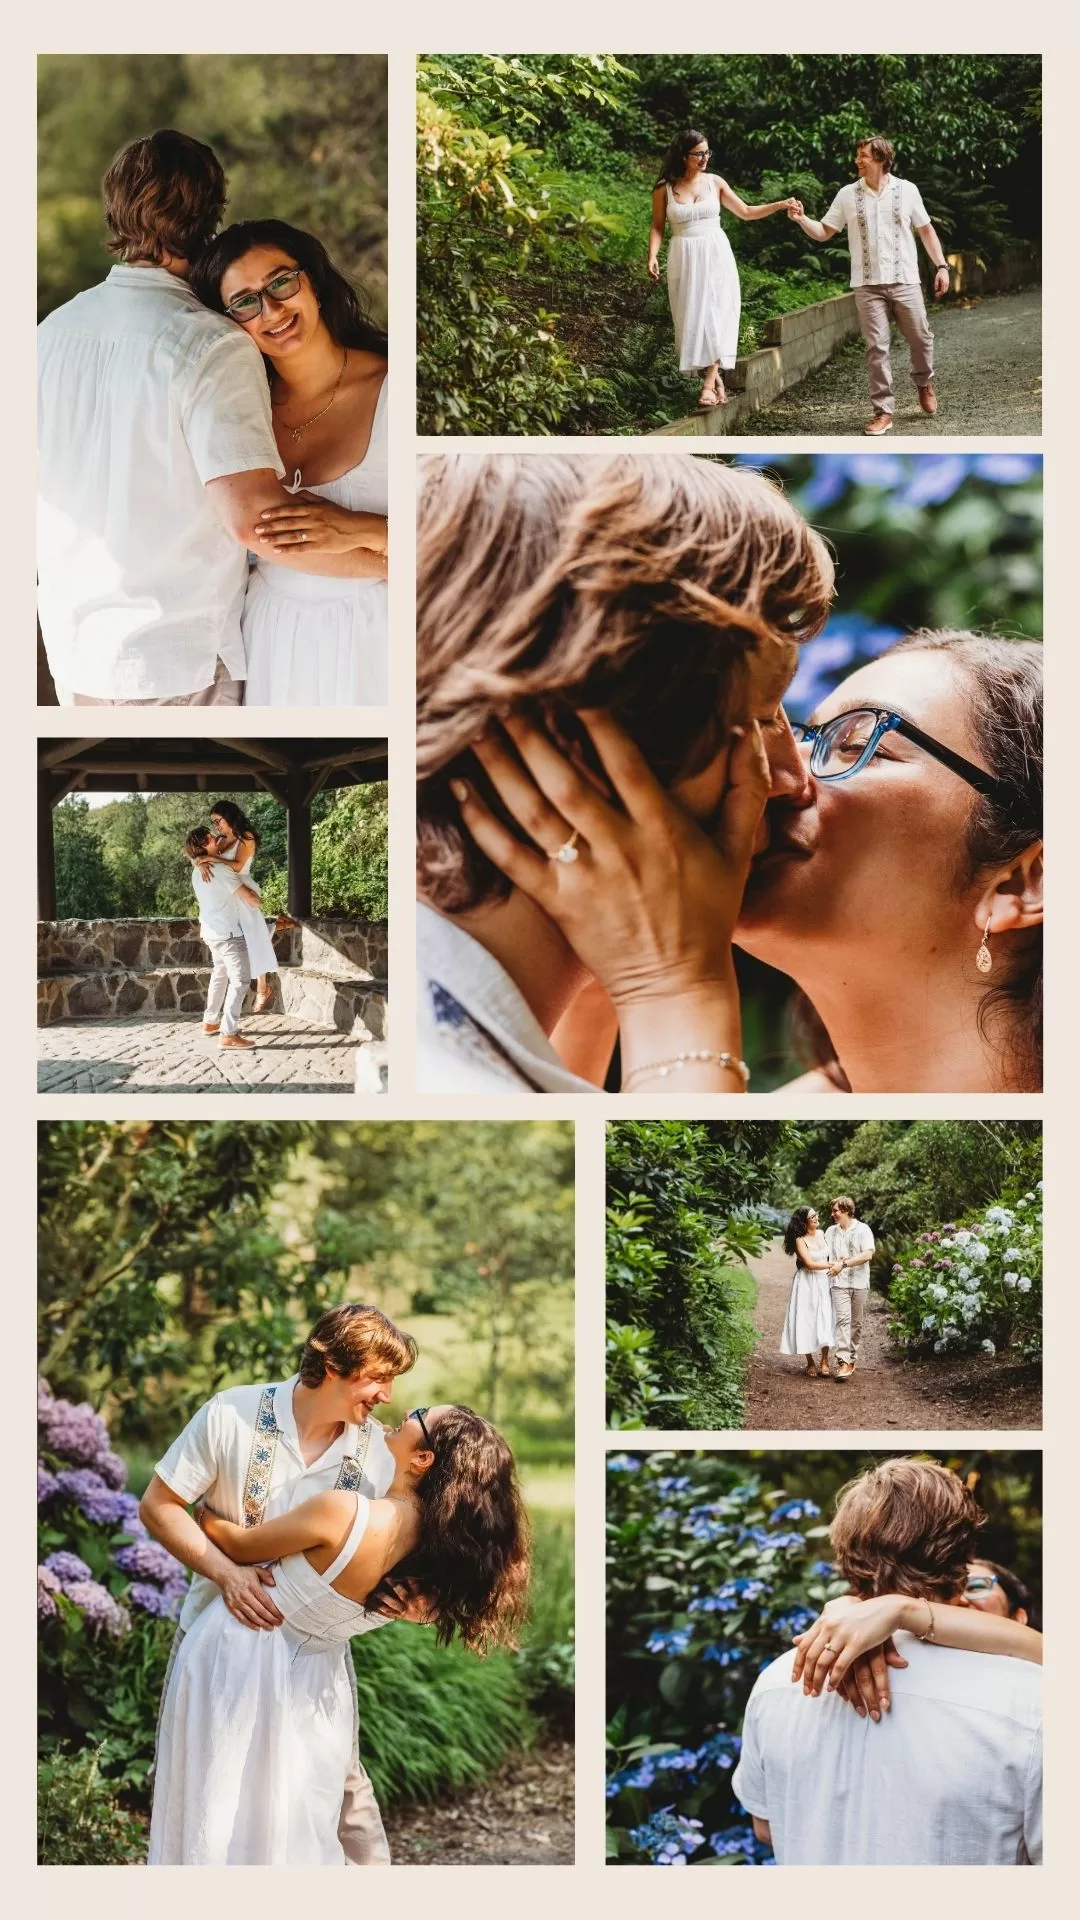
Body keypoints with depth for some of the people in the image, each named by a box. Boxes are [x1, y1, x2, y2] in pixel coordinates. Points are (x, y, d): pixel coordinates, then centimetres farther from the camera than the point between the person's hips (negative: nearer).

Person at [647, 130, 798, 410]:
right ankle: (716, 378, 11)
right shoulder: (664, 189, -1)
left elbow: (746, 212, 11)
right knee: (691, 318, -1)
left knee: (714, 315, -8)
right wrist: (653, 256, -12)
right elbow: (658, 227, 4)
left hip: (715, 256, 0)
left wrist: (780, 205, 1)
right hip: (684, 260, 0)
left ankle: (709, 385, -11)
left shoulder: (714, 182, 4)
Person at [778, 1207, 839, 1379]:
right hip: (807, 1285, -5)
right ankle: (810, 1363, 8)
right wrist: (832, 1264, -11)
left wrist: (835, 1265, 5)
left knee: (825, 1319, -3)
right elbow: (810, 1264, -18)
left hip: (824, 1283, 5)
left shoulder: (822, 1234, 6)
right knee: (807, 1321, -1)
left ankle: (824, 1361, -1)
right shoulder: (800, 1240, -12)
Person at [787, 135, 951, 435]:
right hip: (867, 285, 0)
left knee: (920, 339, 8)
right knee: (877, 347, -3)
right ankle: (883, 411, 1)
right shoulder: (848, 194, 4)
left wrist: (941, 266, 3)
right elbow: (824, 232, 7)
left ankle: (924, 382, 37)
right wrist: (801, 220, -11)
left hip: (904, 281, 0)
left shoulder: (907, 190, 2)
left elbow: (925, 230, 8)